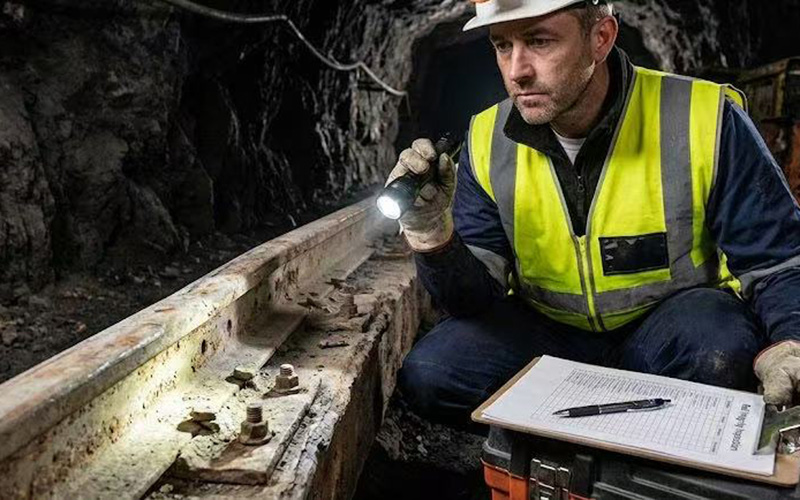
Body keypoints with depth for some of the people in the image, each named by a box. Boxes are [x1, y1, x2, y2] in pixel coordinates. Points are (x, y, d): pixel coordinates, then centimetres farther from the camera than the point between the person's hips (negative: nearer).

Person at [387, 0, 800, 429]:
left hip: (670, 318, -1)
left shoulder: (702, 119, -18)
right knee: (427, 375, -18)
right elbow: (476, 296, -8)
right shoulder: (488, 140, -8)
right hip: (547, 332, 2)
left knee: (719, 351, -34)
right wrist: (434, 239, -29)